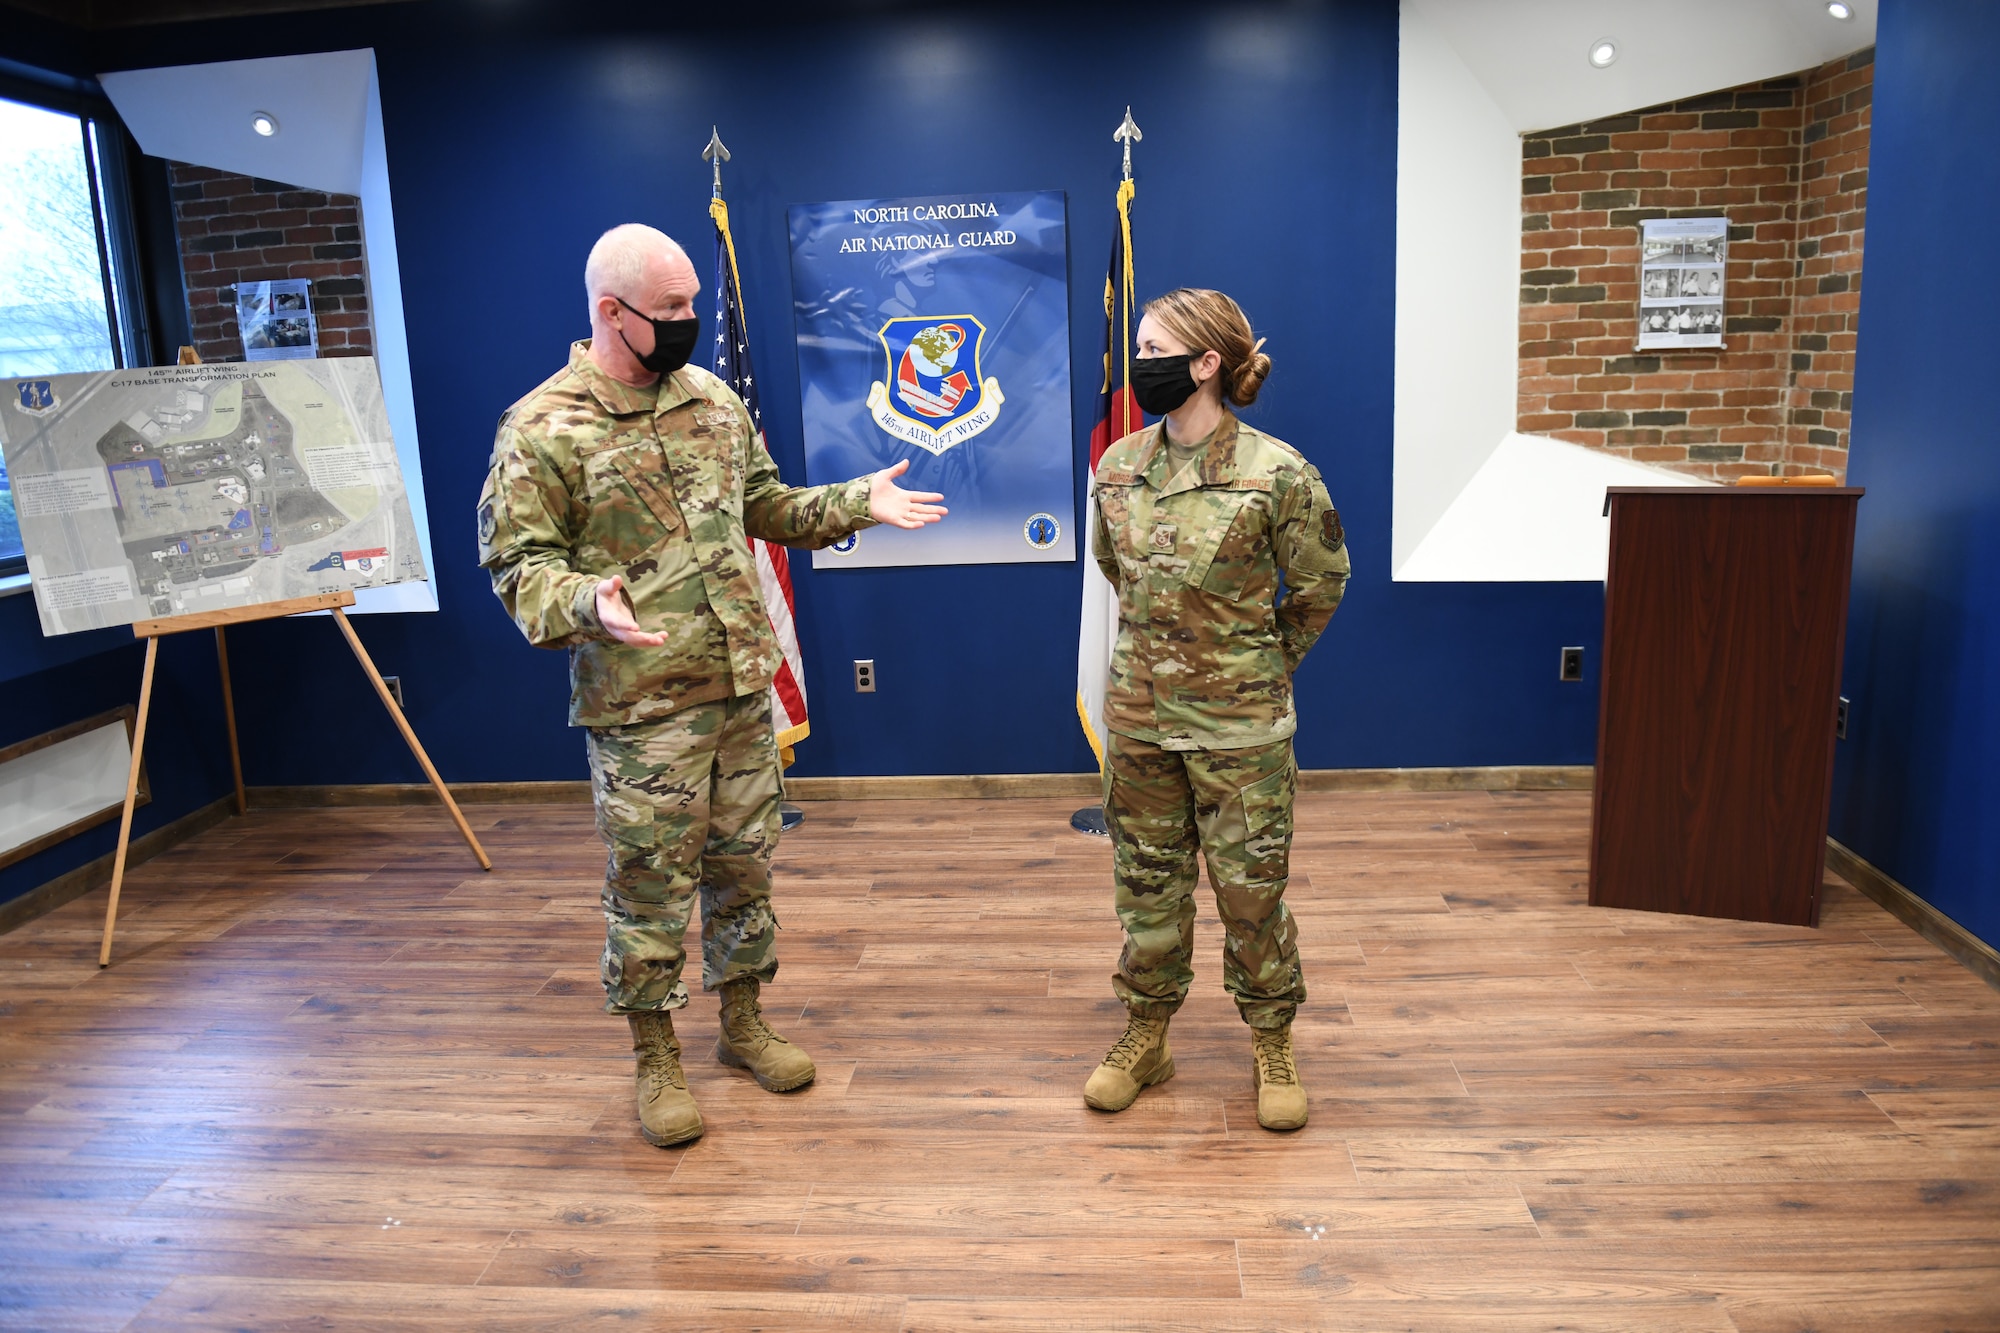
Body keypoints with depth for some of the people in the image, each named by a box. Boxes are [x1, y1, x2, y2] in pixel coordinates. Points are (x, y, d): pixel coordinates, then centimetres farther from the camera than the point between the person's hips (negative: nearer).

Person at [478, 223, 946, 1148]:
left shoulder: (713, 400, 9)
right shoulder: (542, 430, -11)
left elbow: (765, 506, 18)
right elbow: (517, 562, -11)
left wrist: (858, 503, 7)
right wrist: (586, 600, -30)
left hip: (745, 689, 6)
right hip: (641, 708, -6)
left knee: (745, 866, 16)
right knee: (650, 888, 6)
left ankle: (742, 1023, 35)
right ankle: (656, 1060, 25)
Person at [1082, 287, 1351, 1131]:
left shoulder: (1276, 474, -14)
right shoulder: (1118, 467, 0)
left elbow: (1320, 585, 0)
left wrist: (1260, 664, 7)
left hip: (1240, 720, -4)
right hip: (1138, 712, 4)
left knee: (1251, 886, 7)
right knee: (1146, 877, 14)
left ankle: (1272, 1044, 28)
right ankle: (1145, 1035, 31)